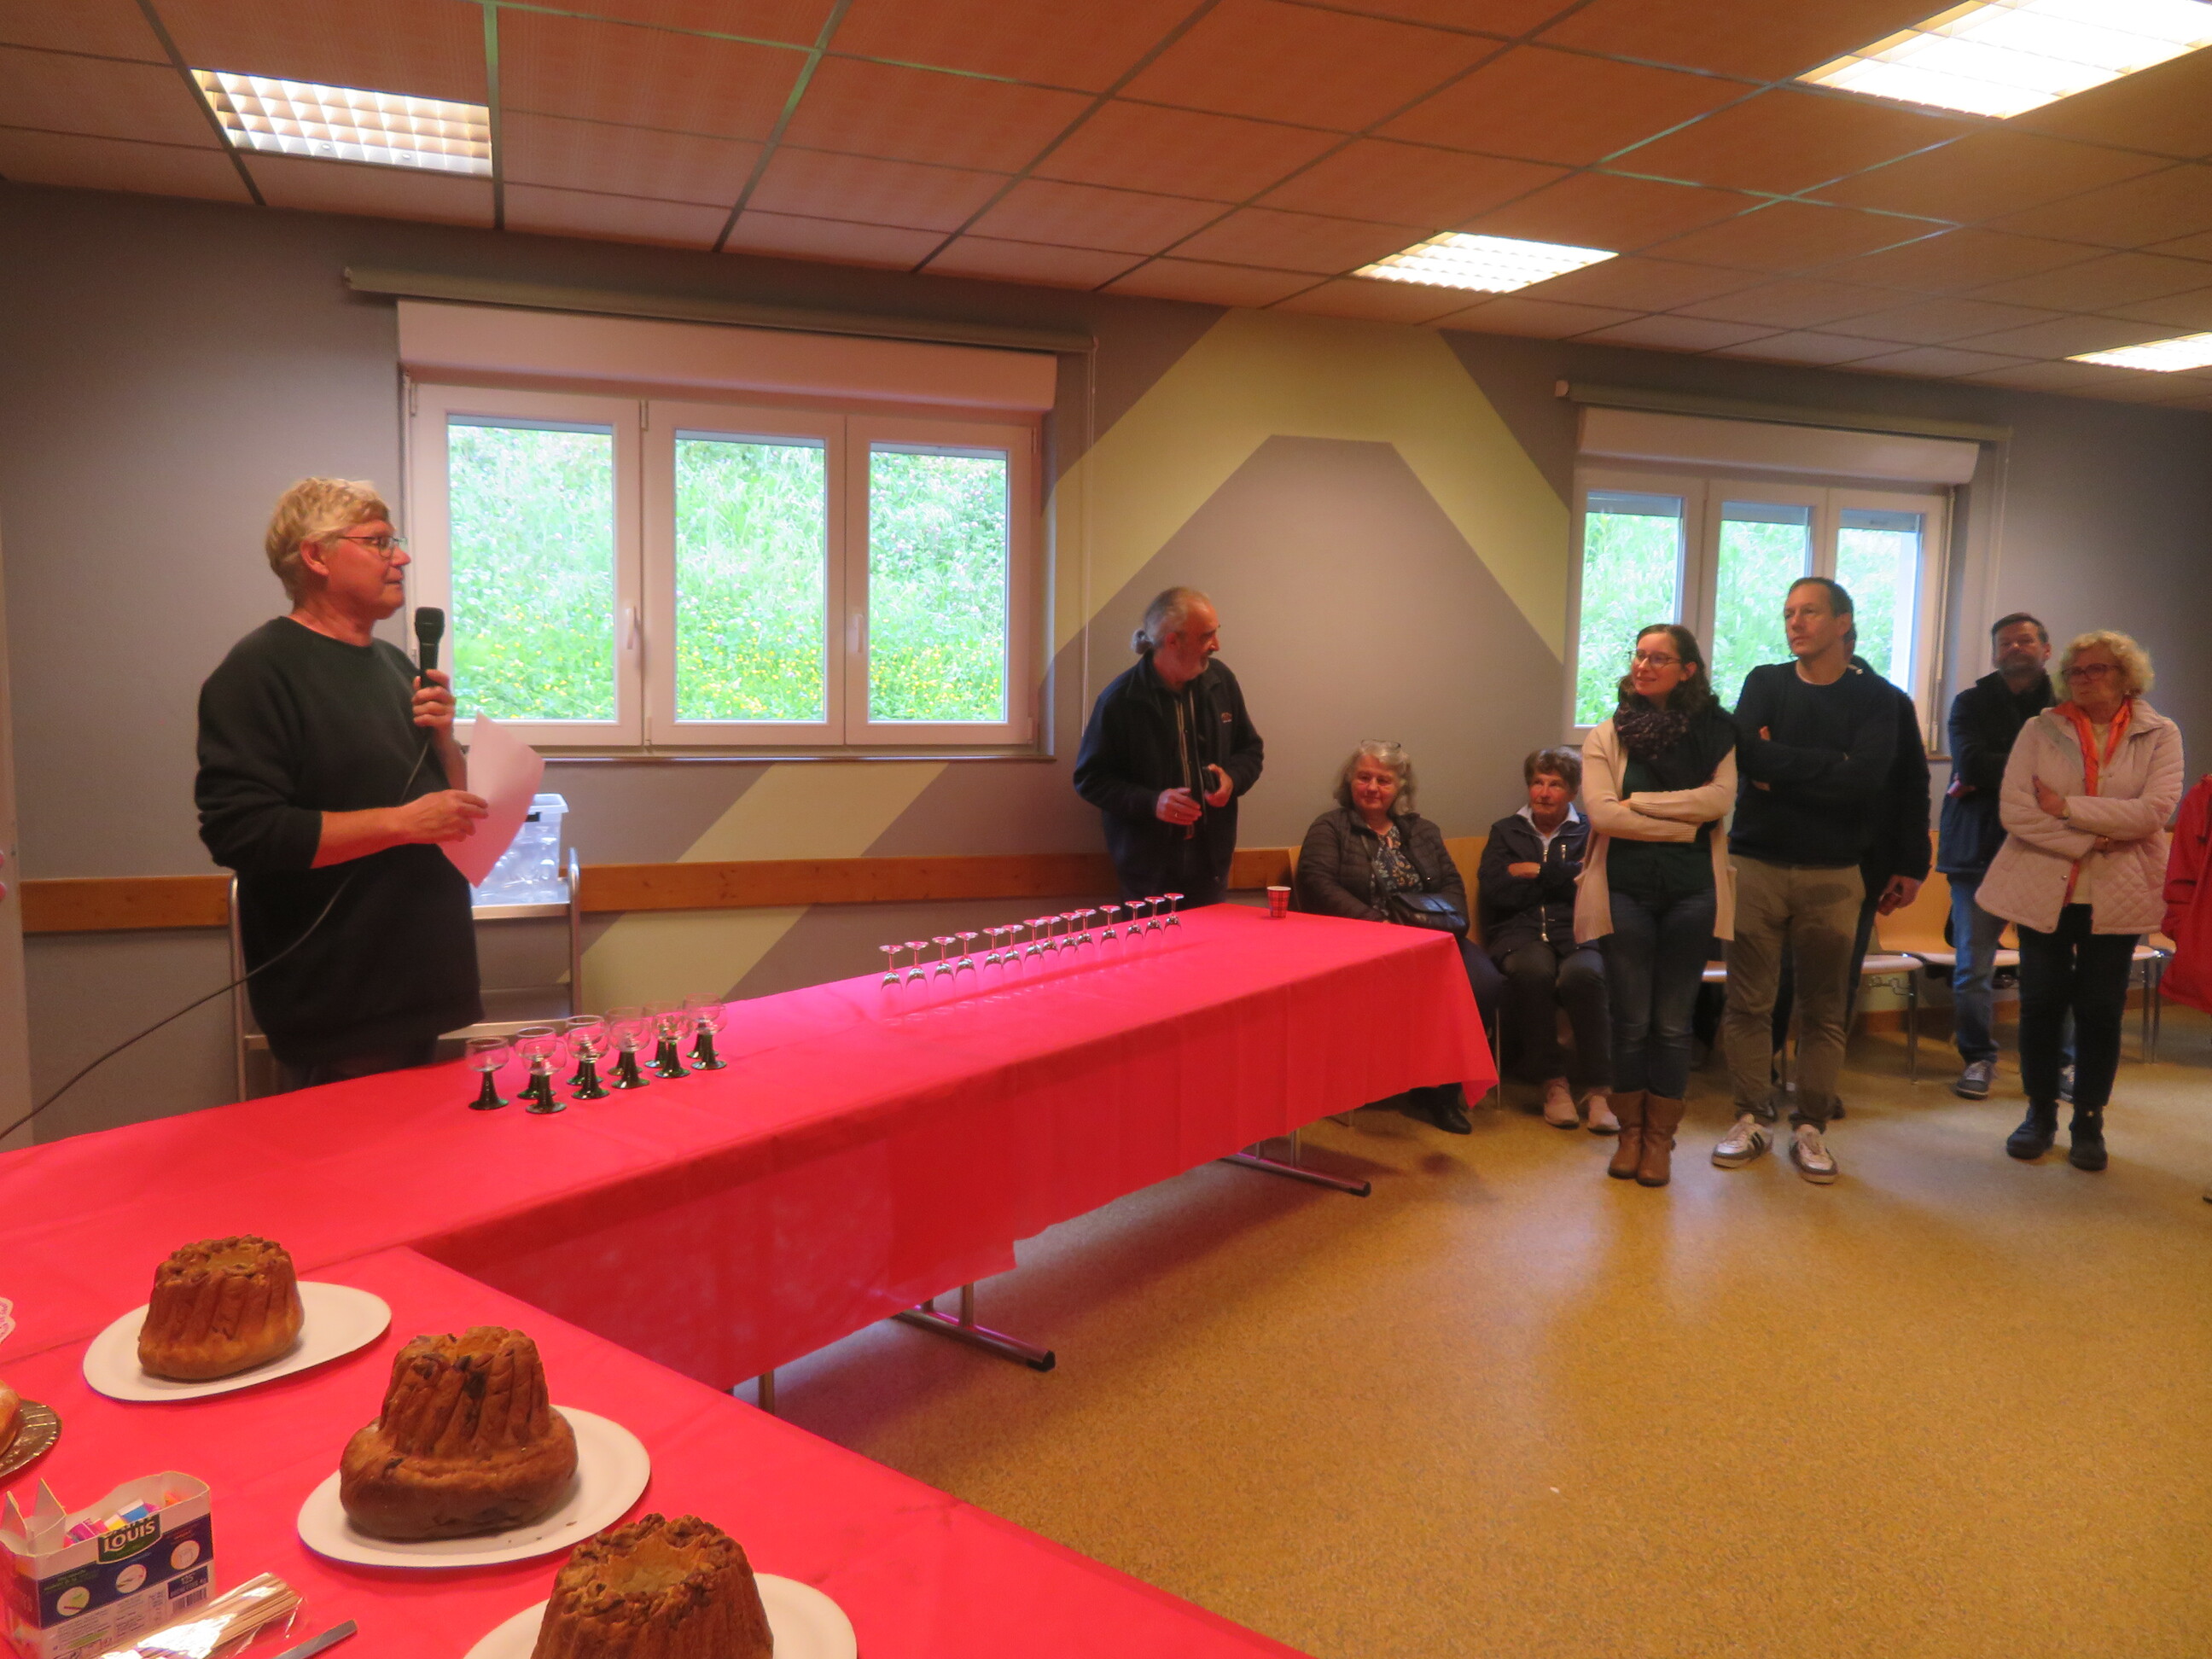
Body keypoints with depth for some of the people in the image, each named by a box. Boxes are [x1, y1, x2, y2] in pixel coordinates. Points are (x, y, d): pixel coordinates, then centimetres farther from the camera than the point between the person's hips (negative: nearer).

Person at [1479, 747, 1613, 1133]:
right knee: (1533, 970, -35)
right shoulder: (1505, 831, 22)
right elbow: (1493, 890, 3)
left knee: (1583, 974, -35)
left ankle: (1596, 1089, -27)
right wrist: (1561, 878, 2)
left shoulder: (1589, 832, 18)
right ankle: (1553, 1082, -23)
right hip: (1521, 932, 0)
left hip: (1577, 932, 0)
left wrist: (1537, 871, 0)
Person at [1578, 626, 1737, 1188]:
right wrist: (1682, 826, -9)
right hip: (1625, 888, 0)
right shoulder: (1608, 735, 4)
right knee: (1631, 1020, 5)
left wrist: (1638, 803, -11)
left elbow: (1720, 798, -11)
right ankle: (1631, 1131, 20)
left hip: (1691, 890, 0)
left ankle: (1660, 1136, 19)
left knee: (1672, 1022, 6)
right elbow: (1601, 811, -9)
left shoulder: (1714, 733, 5)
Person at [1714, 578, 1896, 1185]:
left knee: (1823, 1010, 4)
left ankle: (1810, 1127, 15)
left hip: (1831, 874, -1)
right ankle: (1749, 1119, 15)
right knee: (1748, 1002, 3)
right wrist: (1828, 765, -12)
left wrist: (1783, 770, -11)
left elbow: (1866, 780, -14)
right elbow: (1749, 756, -10)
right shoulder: (1765, 682, 7)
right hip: (1756, 866, 1)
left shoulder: (1875, 697, 2)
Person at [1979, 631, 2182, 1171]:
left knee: (2100, 1012, 6)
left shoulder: (2160, 736, 1)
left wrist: (2066, 807, -15)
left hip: (2117, 898, 0)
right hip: (2043, 892, 1)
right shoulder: (2040, 730, 1)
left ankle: (2088, 1122, 20)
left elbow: (2154, 810, -15)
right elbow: (2013, 809, -9)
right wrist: (2089, 841, -16)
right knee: (2041, 1005, 6)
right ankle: (2040, 1115, 21)